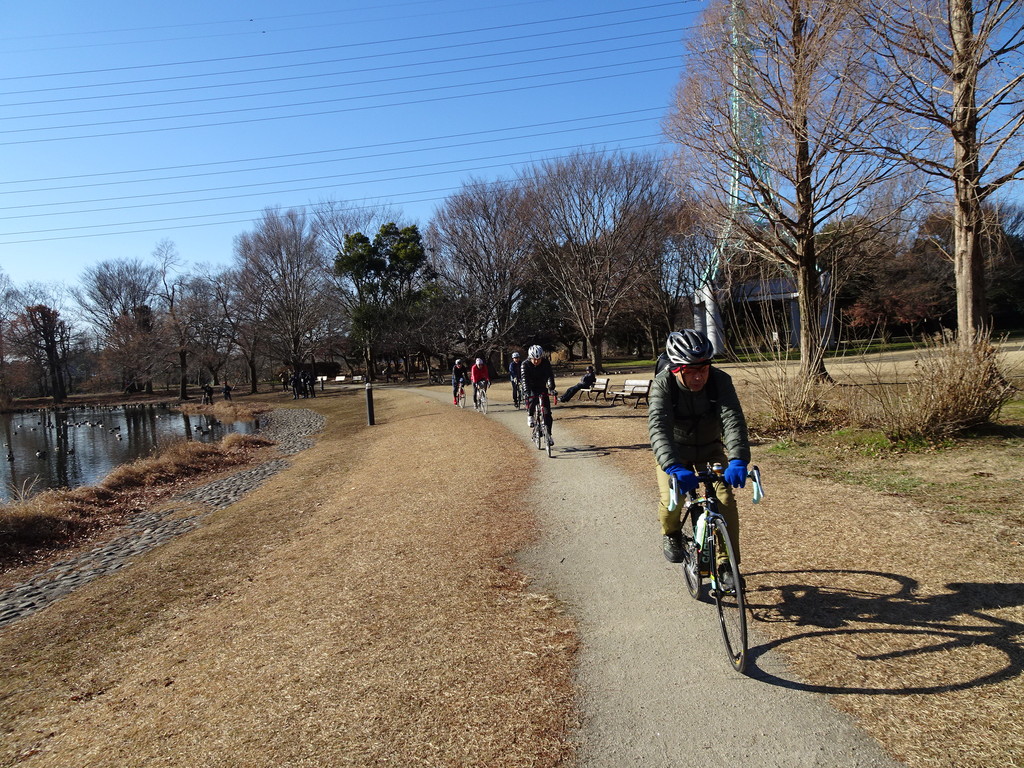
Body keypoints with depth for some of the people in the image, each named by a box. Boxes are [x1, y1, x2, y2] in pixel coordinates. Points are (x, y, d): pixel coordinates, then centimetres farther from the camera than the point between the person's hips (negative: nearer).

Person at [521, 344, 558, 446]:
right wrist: (526, 391, -43)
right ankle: (530, 415, -2)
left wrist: (551, 388, -37)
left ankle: (548, 435, -1)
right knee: (531, 400, -33)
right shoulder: (525, 364, -19)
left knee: (547, 411, -8)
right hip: (530, 388, -2)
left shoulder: (546, 363, -15)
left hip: (542, 387, 2)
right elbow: (524, 379, -28)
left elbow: (550, 376, -21)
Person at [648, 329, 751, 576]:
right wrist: (674, 468, -54)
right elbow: (658, 428, -39)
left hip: (710, 449, 1)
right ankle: (671, 534, 15)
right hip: (675, 450, -1)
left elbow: (733, 420, -34)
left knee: (726, 500, -15)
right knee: (671, 500, -19)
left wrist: (738, 460, -51)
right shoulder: (663, 384, -28)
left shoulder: (720, 380, -24)